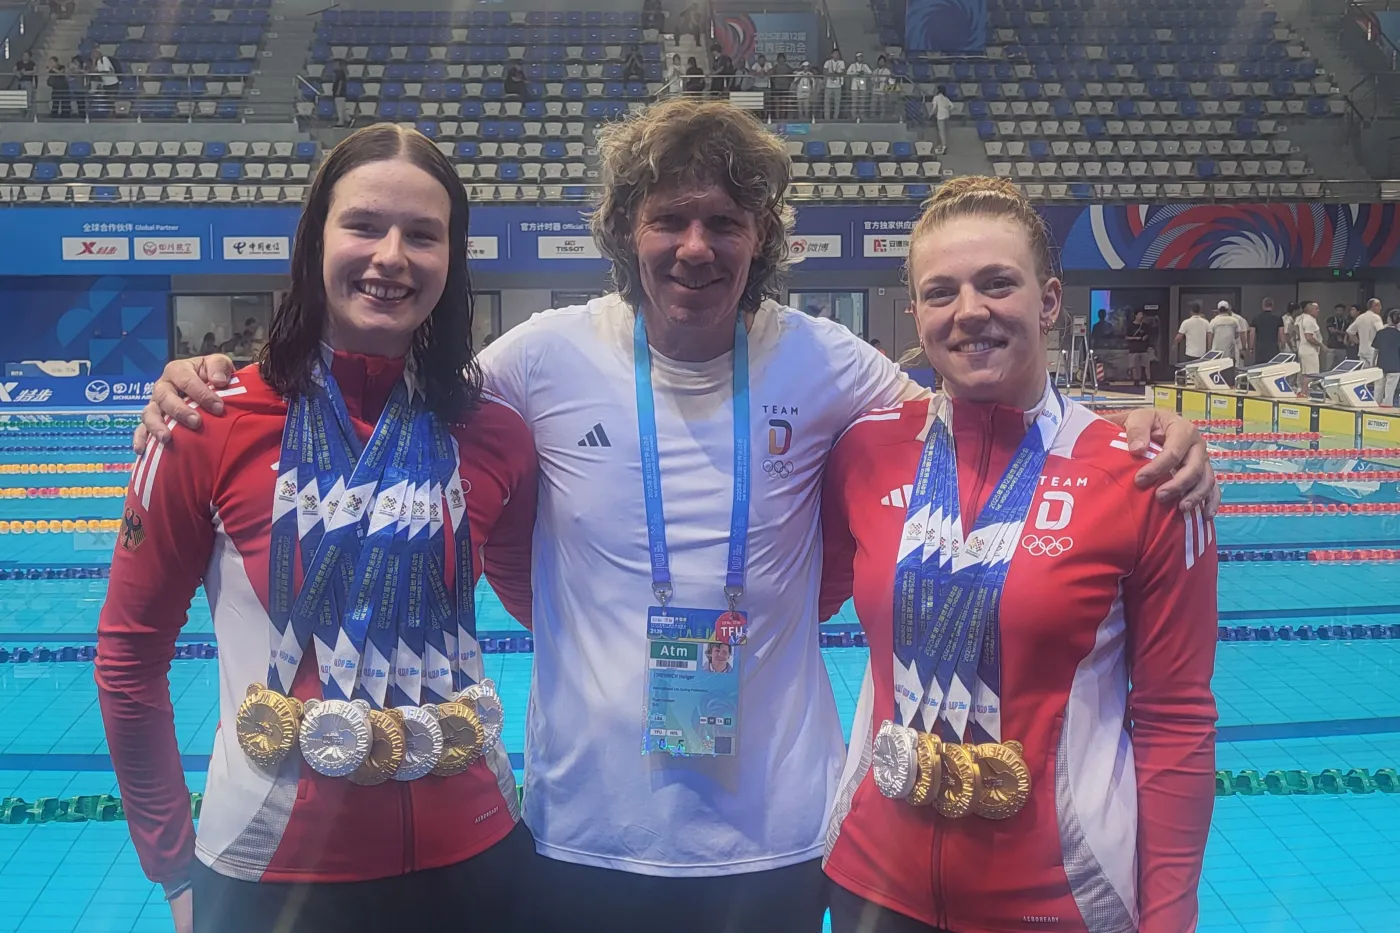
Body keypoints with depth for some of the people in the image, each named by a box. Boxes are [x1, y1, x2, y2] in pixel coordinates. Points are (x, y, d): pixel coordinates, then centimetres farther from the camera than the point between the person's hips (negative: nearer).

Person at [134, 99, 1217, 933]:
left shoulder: (820, 362, -6)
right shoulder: (549, 356, -7)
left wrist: (1141, 432, -11)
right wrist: (216, 391, -5)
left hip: (774, 835, 1)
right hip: (586, 827, 0)